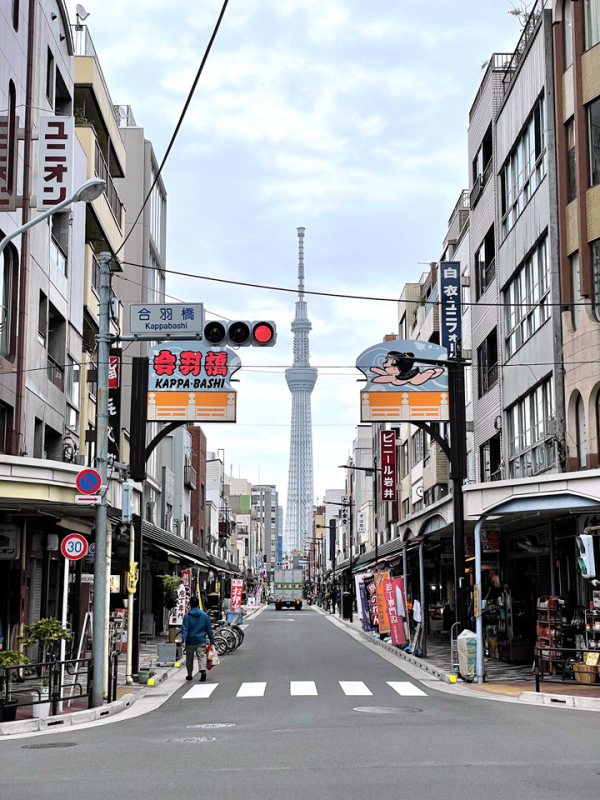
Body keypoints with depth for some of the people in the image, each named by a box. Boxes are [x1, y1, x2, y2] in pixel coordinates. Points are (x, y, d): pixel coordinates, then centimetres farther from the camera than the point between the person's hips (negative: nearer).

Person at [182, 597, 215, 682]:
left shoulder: (187, 616, -3)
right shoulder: (204, 615, 3)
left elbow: (185, 629, -11)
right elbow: (209, 629, 6)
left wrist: (184, 640, -16)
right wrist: (212, 641, 11)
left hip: (190, 641, -1)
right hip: (201, 641, 1)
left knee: (189, 659, 13)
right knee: (202, 657, -3)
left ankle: (189, 675, 23)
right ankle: (203, 670, -27)